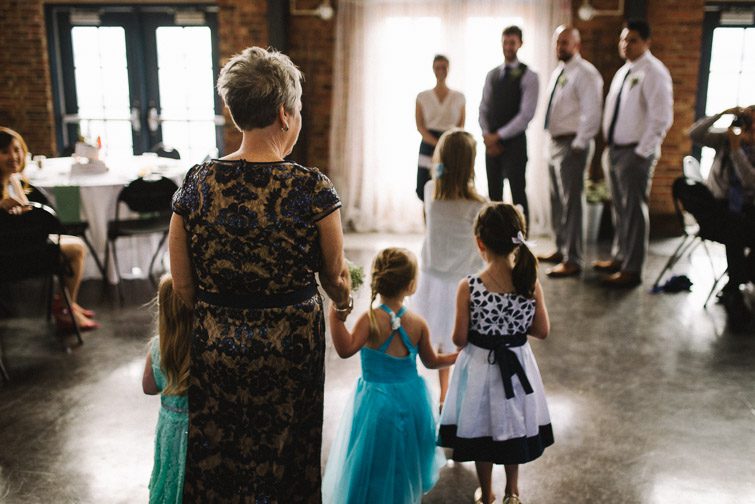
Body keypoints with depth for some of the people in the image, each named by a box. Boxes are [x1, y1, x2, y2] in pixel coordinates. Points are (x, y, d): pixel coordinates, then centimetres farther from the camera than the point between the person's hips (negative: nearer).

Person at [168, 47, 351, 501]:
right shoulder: (313, 189, -17)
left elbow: (183, 287, -3)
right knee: (286, 467, 22)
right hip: (292, 346, -2)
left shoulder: (196, 185, -10)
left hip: (215, 348, 2)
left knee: (215, 467, 24)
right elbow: (335, 276, -4)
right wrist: (344, 303, 18)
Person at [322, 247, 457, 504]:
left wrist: (335, 312, -35)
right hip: (412, 399, 4)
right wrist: (460, 355, 21)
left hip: (378, 401, -4)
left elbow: (346, 349, -35)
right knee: (406, 456, 25)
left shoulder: (370, 319, -21)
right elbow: (432, 361, 4)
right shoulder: (418, 323, -8)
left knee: (377, 462, 12)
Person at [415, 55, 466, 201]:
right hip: (429, 145, 0)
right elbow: (420, 126, 0)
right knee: (423, 191, -4)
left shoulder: (459, 97, 8)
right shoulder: (423, 97, 6)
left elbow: (461, 126, 7)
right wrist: (437, 144, -14)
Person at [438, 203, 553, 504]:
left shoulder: (469, 287, -22)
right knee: (514, 424, 25)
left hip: (480, 366, -2)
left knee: (482, 428, 20)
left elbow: (459, 339, -15)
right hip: (517, 363, 3)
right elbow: (542, 331, -6)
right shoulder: (530, 283, -15)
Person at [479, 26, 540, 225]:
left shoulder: (528, 76, -5)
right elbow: (483, 109, 11)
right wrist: (487, 135, -5)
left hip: (514, 141, -5)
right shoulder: (492, 75, 13)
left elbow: (526, 114, -13)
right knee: (494, 193, 9)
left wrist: (499, 136, -14)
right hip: (492, 142, 5)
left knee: (518, 194, -3)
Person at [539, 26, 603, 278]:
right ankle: (562, 250, 30)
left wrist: (578, 144, -20)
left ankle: (573, 260, 1)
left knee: (571, 202, -7)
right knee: (557, 201, 16)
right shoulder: (558, 72, 17)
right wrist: (555, 141, 15)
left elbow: (592, 113, -19)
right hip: (556, 143, 9)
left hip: (573, 145, -9)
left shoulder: (584, 73, -11)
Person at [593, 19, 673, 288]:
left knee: (634, 210, -2)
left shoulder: (654, 73, -12)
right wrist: (610, 144, 12)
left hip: (636, 152, -8)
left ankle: (632, 270, 6)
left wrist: (641, 152, -18)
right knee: (619, 208, 16)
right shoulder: (623, 71, 14)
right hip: (615, 149, 8)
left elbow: (661, 118, -17)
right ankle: (619, 257, 30)